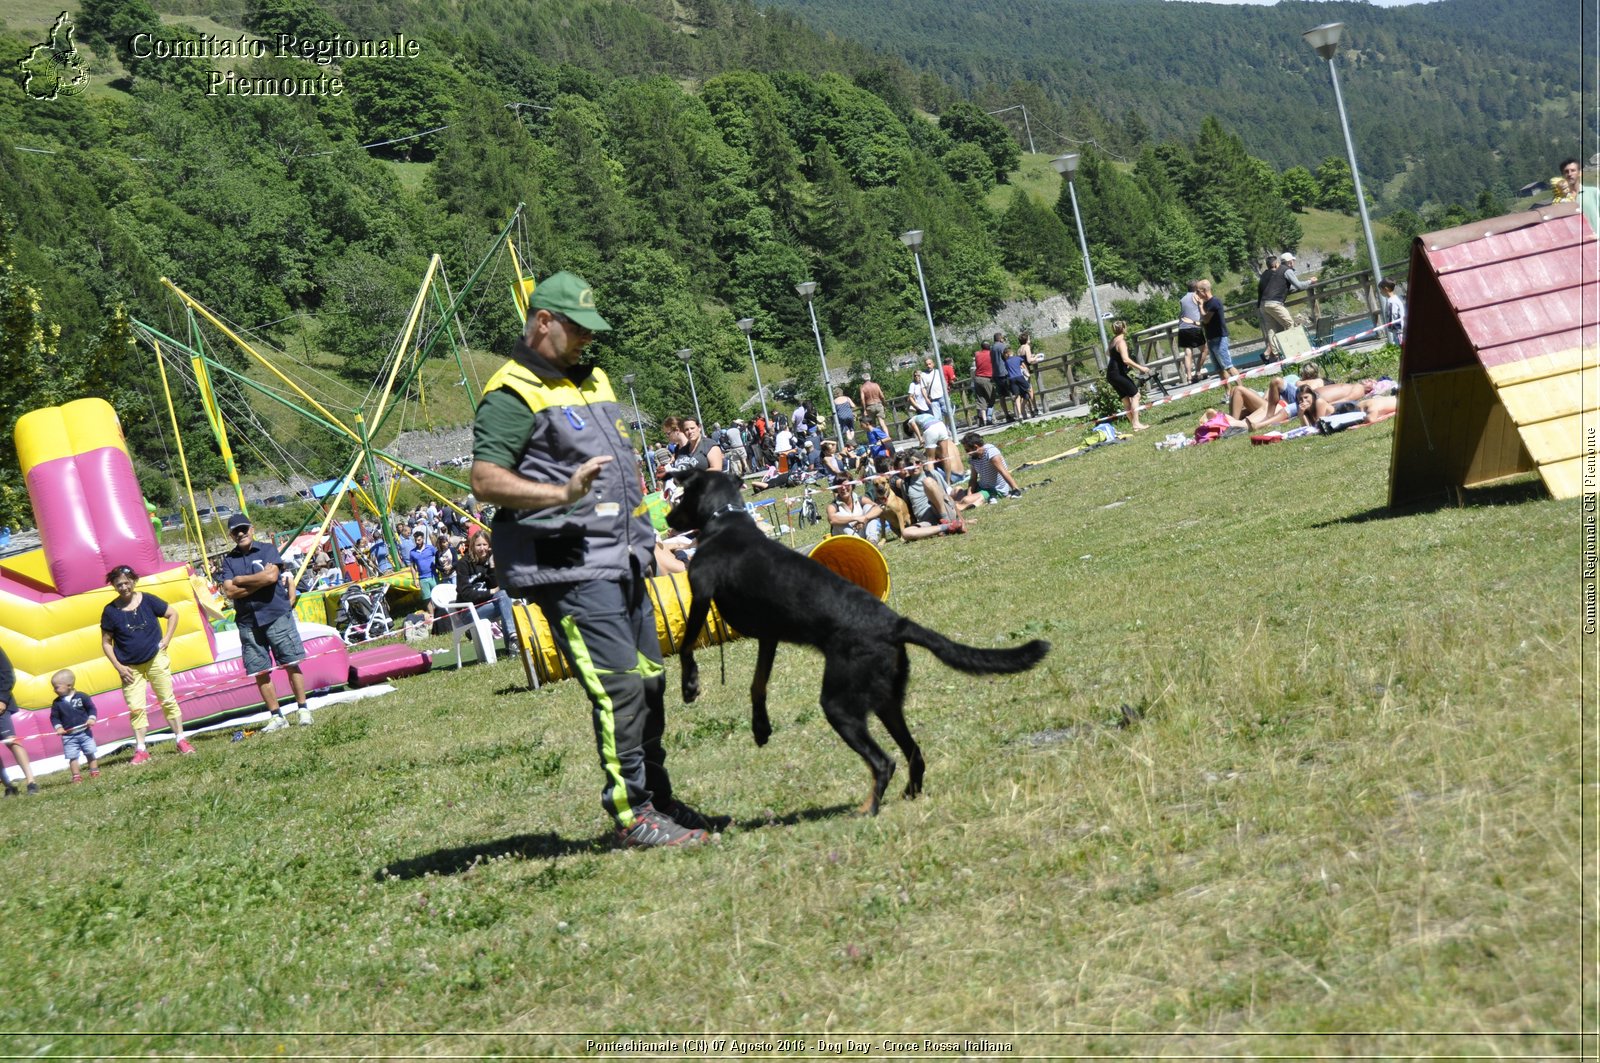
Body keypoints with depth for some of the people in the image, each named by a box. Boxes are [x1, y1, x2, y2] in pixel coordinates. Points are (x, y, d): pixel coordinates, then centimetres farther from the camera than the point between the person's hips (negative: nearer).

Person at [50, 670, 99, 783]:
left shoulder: (82, 697, -7)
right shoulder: (57, 703, -2)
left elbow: (91, 708, 0)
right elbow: (54, 717, 0)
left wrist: (91, 718, -16)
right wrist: (58, 727, -15)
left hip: (85, 732, -1)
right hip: (68, 736, 1)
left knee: (91, 752, 8)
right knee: (72, 756, -2)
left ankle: (94, 772, 21)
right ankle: (76, 776, 6)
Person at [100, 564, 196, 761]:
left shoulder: (147, 601, -5)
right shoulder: (110, 611, -6)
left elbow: (173, 614, 7)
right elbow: (106, 642, 0)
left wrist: (166, 639, -3)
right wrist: (118, 666, -7)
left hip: (155, 659, 0)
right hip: (130, 667, 0)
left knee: (168, 700, 5)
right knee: (135, 708, -3)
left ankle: (181, 740, 12)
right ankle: (140, 750, 0)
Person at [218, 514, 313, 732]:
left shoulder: (267, 550, 2)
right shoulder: (229, 560, 8)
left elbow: (272, 576, -15)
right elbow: (229, 592, -4)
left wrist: (240, 580, -6)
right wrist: (259, 582, -10)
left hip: (277, 616, -3)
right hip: (248, 622, 3)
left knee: (291, 663, -2)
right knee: (260, 672, 3)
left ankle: (303, 709, 7)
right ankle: (276, 717, 11)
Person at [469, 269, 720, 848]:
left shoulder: (592, 380, 20)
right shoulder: (513, 394, -9)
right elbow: (485, 479, -18)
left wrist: (648, 539, 26)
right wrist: (563, 494, -28)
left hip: (622, 561, 9)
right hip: (569, 568, -9)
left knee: (649, 682, 12)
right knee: (619, 686, -12)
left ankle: (658, 801, 22)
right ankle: (632, 815, -6)